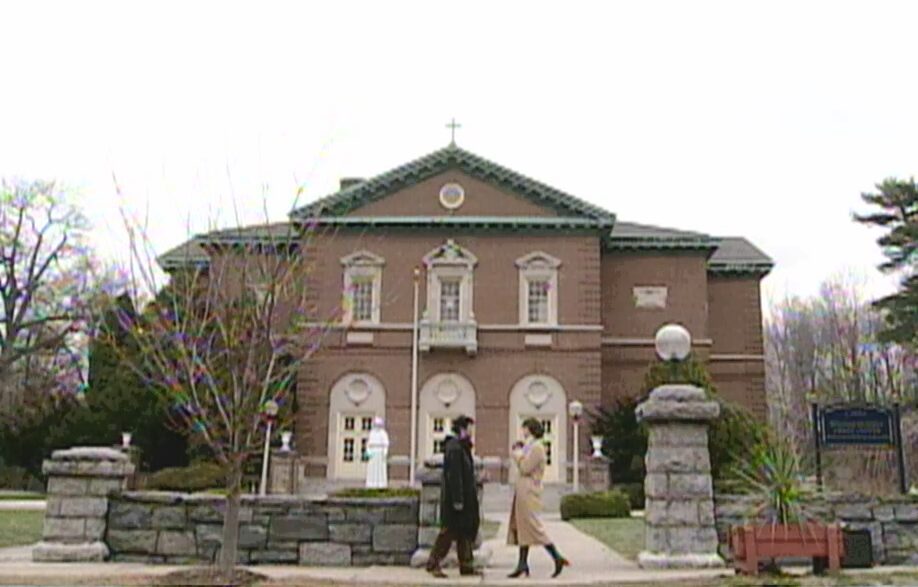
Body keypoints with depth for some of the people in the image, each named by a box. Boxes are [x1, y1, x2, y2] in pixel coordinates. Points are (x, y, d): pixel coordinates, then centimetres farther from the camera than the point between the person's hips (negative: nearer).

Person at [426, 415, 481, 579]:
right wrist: (457, 500, -23)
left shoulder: (462, 447, 15)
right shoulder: (454, 448, -17)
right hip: (456, 497, -10)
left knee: (466, 530, 12)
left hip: (465, 498, 10)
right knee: (449, 530, -4)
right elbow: (454, 476, -22)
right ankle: (433, 563, 5)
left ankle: (466, 566, 18)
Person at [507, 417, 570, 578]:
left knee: (533, 527, -9)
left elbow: (525, 468, -19)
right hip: (522, 491, 10)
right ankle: (522, 564, 9)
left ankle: (557, 558, -3)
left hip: (528, 492, -10)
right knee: (521, 527, 8)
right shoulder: (529, 446, 17)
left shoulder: (537, 447, -13)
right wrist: (519, 452, 8)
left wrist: (518, 453, -5)